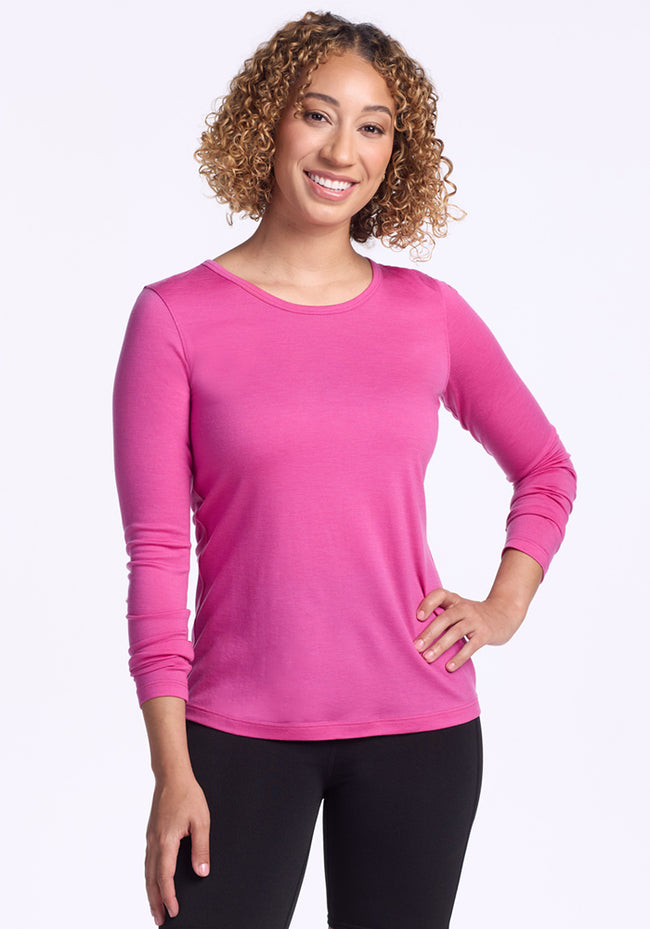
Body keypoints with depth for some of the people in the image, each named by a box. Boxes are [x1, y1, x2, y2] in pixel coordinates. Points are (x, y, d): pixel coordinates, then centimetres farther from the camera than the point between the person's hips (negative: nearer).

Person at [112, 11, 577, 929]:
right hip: (240, 734, -2)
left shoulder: (428, 312, 4)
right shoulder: (176, 317, -4)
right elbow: (157, 552, -6)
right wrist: (172, 768, -9)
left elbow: (547, 468, 18)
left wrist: (504, 608, 3)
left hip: (419, 727, 3)